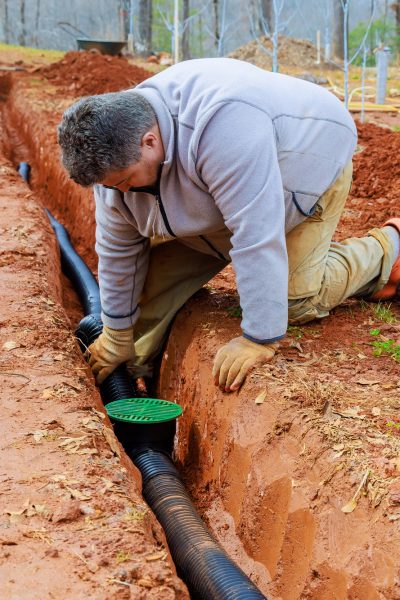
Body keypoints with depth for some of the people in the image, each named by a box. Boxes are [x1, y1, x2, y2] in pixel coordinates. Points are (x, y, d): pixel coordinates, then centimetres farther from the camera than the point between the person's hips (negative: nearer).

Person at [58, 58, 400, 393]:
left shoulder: (223, 125, -44)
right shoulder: (117, 151, -17)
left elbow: (256, 236, -44)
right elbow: (118, 250, -7)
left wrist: (260, 339, -40)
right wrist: (118, 336, 0)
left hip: (309, 163, -6)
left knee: (298, 299, -12)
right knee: (162, 265, -6)